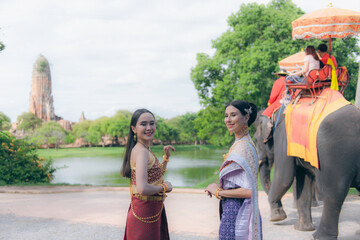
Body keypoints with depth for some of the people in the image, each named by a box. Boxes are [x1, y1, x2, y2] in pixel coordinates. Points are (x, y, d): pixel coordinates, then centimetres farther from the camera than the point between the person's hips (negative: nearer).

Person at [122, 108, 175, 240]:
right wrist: (164, 187, -16)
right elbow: (142, 188, -31)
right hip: (145, 213, -10)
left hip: (153, 211, 10)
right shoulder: (141, 151, -21)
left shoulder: (145, 149, 9)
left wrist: (166, 157, 15)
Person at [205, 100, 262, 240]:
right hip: (232, 211, 9)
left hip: (236, 214, -9)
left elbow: (249, 191, -23)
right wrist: (218, 188, 4)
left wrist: (218, 191, -13)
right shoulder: (239, 143, 10)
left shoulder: (244, 147, -18)